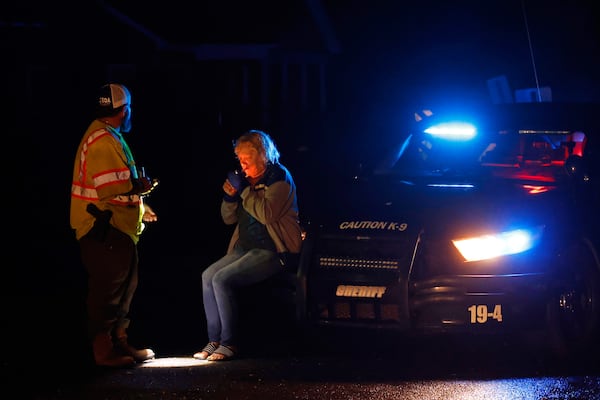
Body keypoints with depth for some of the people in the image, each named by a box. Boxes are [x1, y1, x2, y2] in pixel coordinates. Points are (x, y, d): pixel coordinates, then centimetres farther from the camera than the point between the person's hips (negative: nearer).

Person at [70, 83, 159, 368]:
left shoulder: (108, 137, 17)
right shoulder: (104, 141, -18)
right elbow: (110, 189, -26)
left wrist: (139, 207, 23)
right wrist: (139, 187, -10)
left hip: (115, 229, 11)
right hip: (105, 230, -11)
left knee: (122, 288, 17)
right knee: (107, 291, -7)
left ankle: (119, 344, 25)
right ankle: (105, 351, -4)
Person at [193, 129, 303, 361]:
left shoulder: (279, 177, -8)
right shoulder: (247, 179, 15)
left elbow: (267, 214, -23)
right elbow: (229, 219, 20)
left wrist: (244, 189, -16)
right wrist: (229, 197, 0)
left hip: (272, 251, -9)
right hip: (246, 247, 9)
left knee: (222, 279, -23)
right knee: (208, 275, -10)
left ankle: (229, 342, -17)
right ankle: (214, 340, -10)